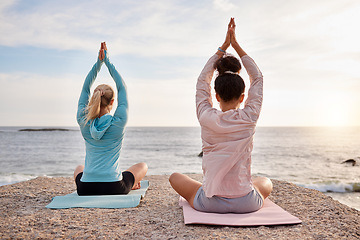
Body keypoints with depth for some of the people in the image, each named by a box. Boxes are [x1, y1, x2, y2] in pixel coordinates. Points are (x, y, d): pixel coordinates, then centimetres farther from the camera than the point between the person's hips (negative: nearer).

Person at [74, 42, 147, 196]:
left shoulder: (83, 122, -4)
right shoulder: (119, 122, -11)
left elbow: (85, 89, 7)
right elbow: (122, 87, 1)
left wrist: (99, 62, 5)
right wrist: (107, 61, 6)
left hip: (85, 189, 3)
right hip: (114, 189, -3)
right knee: (142, 166, 25)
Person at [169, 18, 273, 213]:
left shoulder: (207, 118, -11)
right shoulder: (249, 118, -10)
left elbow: (202, 80, 7)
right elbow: (257, 78, 7)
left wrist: (223, 47, 11)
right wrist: (236, 45, 9)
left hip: (209, 203, -1)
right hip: (246, 204, 2)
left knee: (175, 177, 27)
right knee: (266, 182, 35)